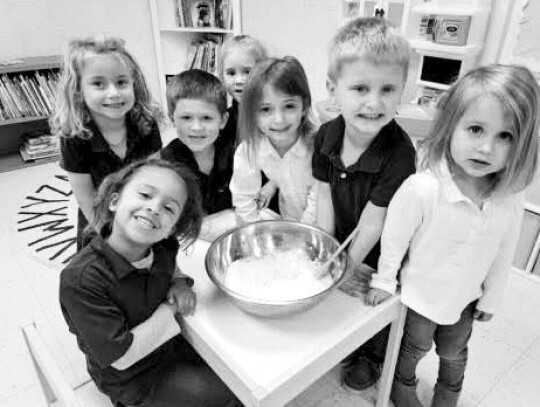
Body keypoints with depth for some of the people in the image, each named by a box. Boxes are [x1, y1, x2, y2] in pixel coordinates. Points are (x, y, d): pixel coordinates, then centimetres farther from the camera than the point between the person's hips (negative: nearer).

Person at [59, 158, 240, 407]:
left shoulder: (162, 248, -16)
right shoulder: (80, 280, -33)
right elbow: (122, 356, -29)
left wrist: (180, 283, -11)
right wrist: (170, 308, -22)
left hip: (172, 343, 6)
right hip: (131, 377, -5)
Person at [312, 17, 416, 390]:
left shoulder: (399, 152, -34)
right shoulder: (326, 135, -17)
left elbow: (372, 221, -27)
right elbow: (325, 197, -11)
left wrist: (351, 263, -17)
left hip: (381, 252, -4)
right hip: (342, 242, 5)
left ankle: (373, 357, 50)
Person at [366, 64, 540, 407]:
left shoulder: (511, 198, -21)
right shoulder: (421, 189, -35)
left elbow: (503, 255, -5)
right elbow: (393, 239, -20)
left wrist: (491, 299, 7)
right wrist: (385, 281, -7)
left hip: (465, 299, 4)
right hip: (419, 296, -3)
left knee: (454, 354, 30)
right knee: (415, 348, 25)